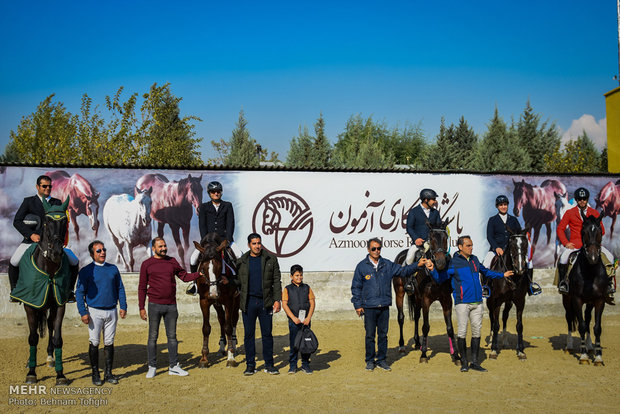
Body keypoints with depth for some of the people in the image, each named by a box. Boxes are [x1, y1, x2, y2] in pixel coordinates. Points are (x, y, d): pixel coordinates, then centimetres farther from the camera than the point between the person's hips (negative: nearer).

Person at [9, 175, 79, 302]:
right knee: (14, 262, -22)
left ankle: (69, 290, 7)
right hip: (30, 240, -2)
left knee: (74, 261, -10)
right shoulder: (28, 202, 4)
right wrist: (31, 234, -19)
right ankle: (14, 290, 1)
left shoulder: (57, 203, 10)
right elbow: (17, 221, -5)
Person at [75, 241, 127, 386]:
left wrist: (123, 306, 4)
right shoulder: (86, 271, -1)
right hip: (94, 312, -3)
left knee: (109, 343, 7)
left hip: (111, 311, 3)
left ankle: (108, 372, 15)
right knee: (94, 343, 1)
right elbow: (79, 293, -3)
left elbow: (120, 288, 13)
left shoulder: (113, 269, 9)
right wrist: (83, 312, -13)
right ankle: (95, 373, 11)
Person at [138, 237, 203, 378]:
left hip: (171, 305, 3)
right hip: (155, 305, -3)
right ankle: (152, 367, 14)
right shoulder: (146, 264, -1)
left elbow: (184, 276, 11)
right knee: (153, 337, 4)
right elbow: (142, 287, 1)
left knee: (172, 336, 8)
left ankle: (173, 366, 16)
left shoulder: (172, 261, 8)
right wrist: (141, 307, -3)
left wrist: (199, 274, -7)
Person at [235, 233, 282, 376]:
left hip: (265, 302, 0)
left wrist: (277, 300, -4)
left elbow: (276, 281, 3)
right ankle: (250, 365, 15)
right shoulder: (241, 262, 6)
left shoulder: (271, 259, 3)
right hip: (248, 302, 1)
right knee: (249, 334, 5)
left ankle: (269, 364, 14)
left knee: (267, 334, 5)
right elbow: (238, 281, 10)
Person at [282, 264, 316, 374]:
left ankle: (305, 364, 13)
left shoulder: (307, 288, 10)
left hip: (306, 320, 2)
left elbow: (312, 303, 6)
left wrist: (308, 318, -7)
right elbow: (284, 304, -3)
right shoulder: (287, 289, 5)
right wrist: (294, 318, -12)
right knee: (293, 343, -1)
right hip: (293, 320, -2)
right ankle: (292, 365, 9)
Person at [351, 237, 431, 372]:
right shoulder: (362, 266, 0)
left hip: (384, 307, 3)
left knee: (383, 334, 9)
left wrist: (418, 265, -11)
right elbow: (356, 287, 2)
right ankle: (370, 361, 16)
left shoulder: (387, 265, 7)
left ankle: (381, 360, 21)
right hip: (369, 307, -2)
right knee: (370, 335, 4)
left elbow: (403, 270, 5)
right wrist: (358, 305, -2)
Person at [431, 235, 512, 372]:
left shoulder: (474, 260, 12)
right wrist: (432, 270, -22)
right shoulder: (454, 262, -3)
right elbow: (440, 278, -4)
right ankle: (464, 362, 10)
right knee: (462, 332, -3)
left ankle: (474, 362, 15)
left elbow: (486, 272, 30)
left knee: (477, 331, 6)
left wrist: (502, 275, 33)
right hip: (462, 303, -5)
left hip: (477, 303, 5)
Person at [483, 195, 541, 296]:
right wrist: (497, 248, -17)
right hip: (496, 248, -2)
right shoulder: (492, 220, 6)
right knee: (486, 263, -27)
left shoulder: (513, 219, 15)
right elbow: (489, 236, -2)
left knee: (528, 260, -15)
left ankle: (530, 284, 3)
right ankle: (484, 286, -11)